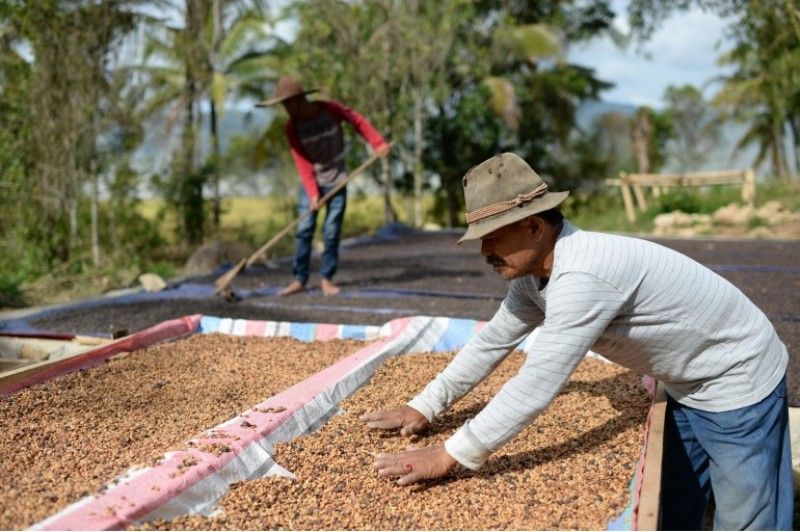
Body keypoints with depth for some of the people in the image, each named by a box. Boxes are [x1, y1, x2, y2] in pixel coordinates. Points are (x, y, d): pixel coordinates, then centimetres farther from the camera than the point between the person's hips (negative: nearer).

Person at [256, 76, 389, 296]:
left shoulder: (331, 109, -13)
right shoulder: (293, 127, -9)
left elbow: (359, 121, -3)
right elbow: (302, 163, -12)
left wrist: (378, 143, -14)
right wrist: (312, 193, -19)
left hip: (337, 181, -1)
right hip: (311, 182, 1)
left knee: (331, 232, -3)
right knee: (304, 230, -5)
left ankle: (326, 278, 8)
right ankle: (299, 279, 2)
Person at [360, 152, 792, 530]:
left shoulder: (582, 277, -37)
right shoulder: (534, 269, -6)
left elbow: (537, 384, -38)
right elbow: (492, 341, 2)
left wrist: (447, 457, -34)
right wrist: (423, 408, -2)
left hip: (737, 382, -9)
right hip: (688, 387, 9)